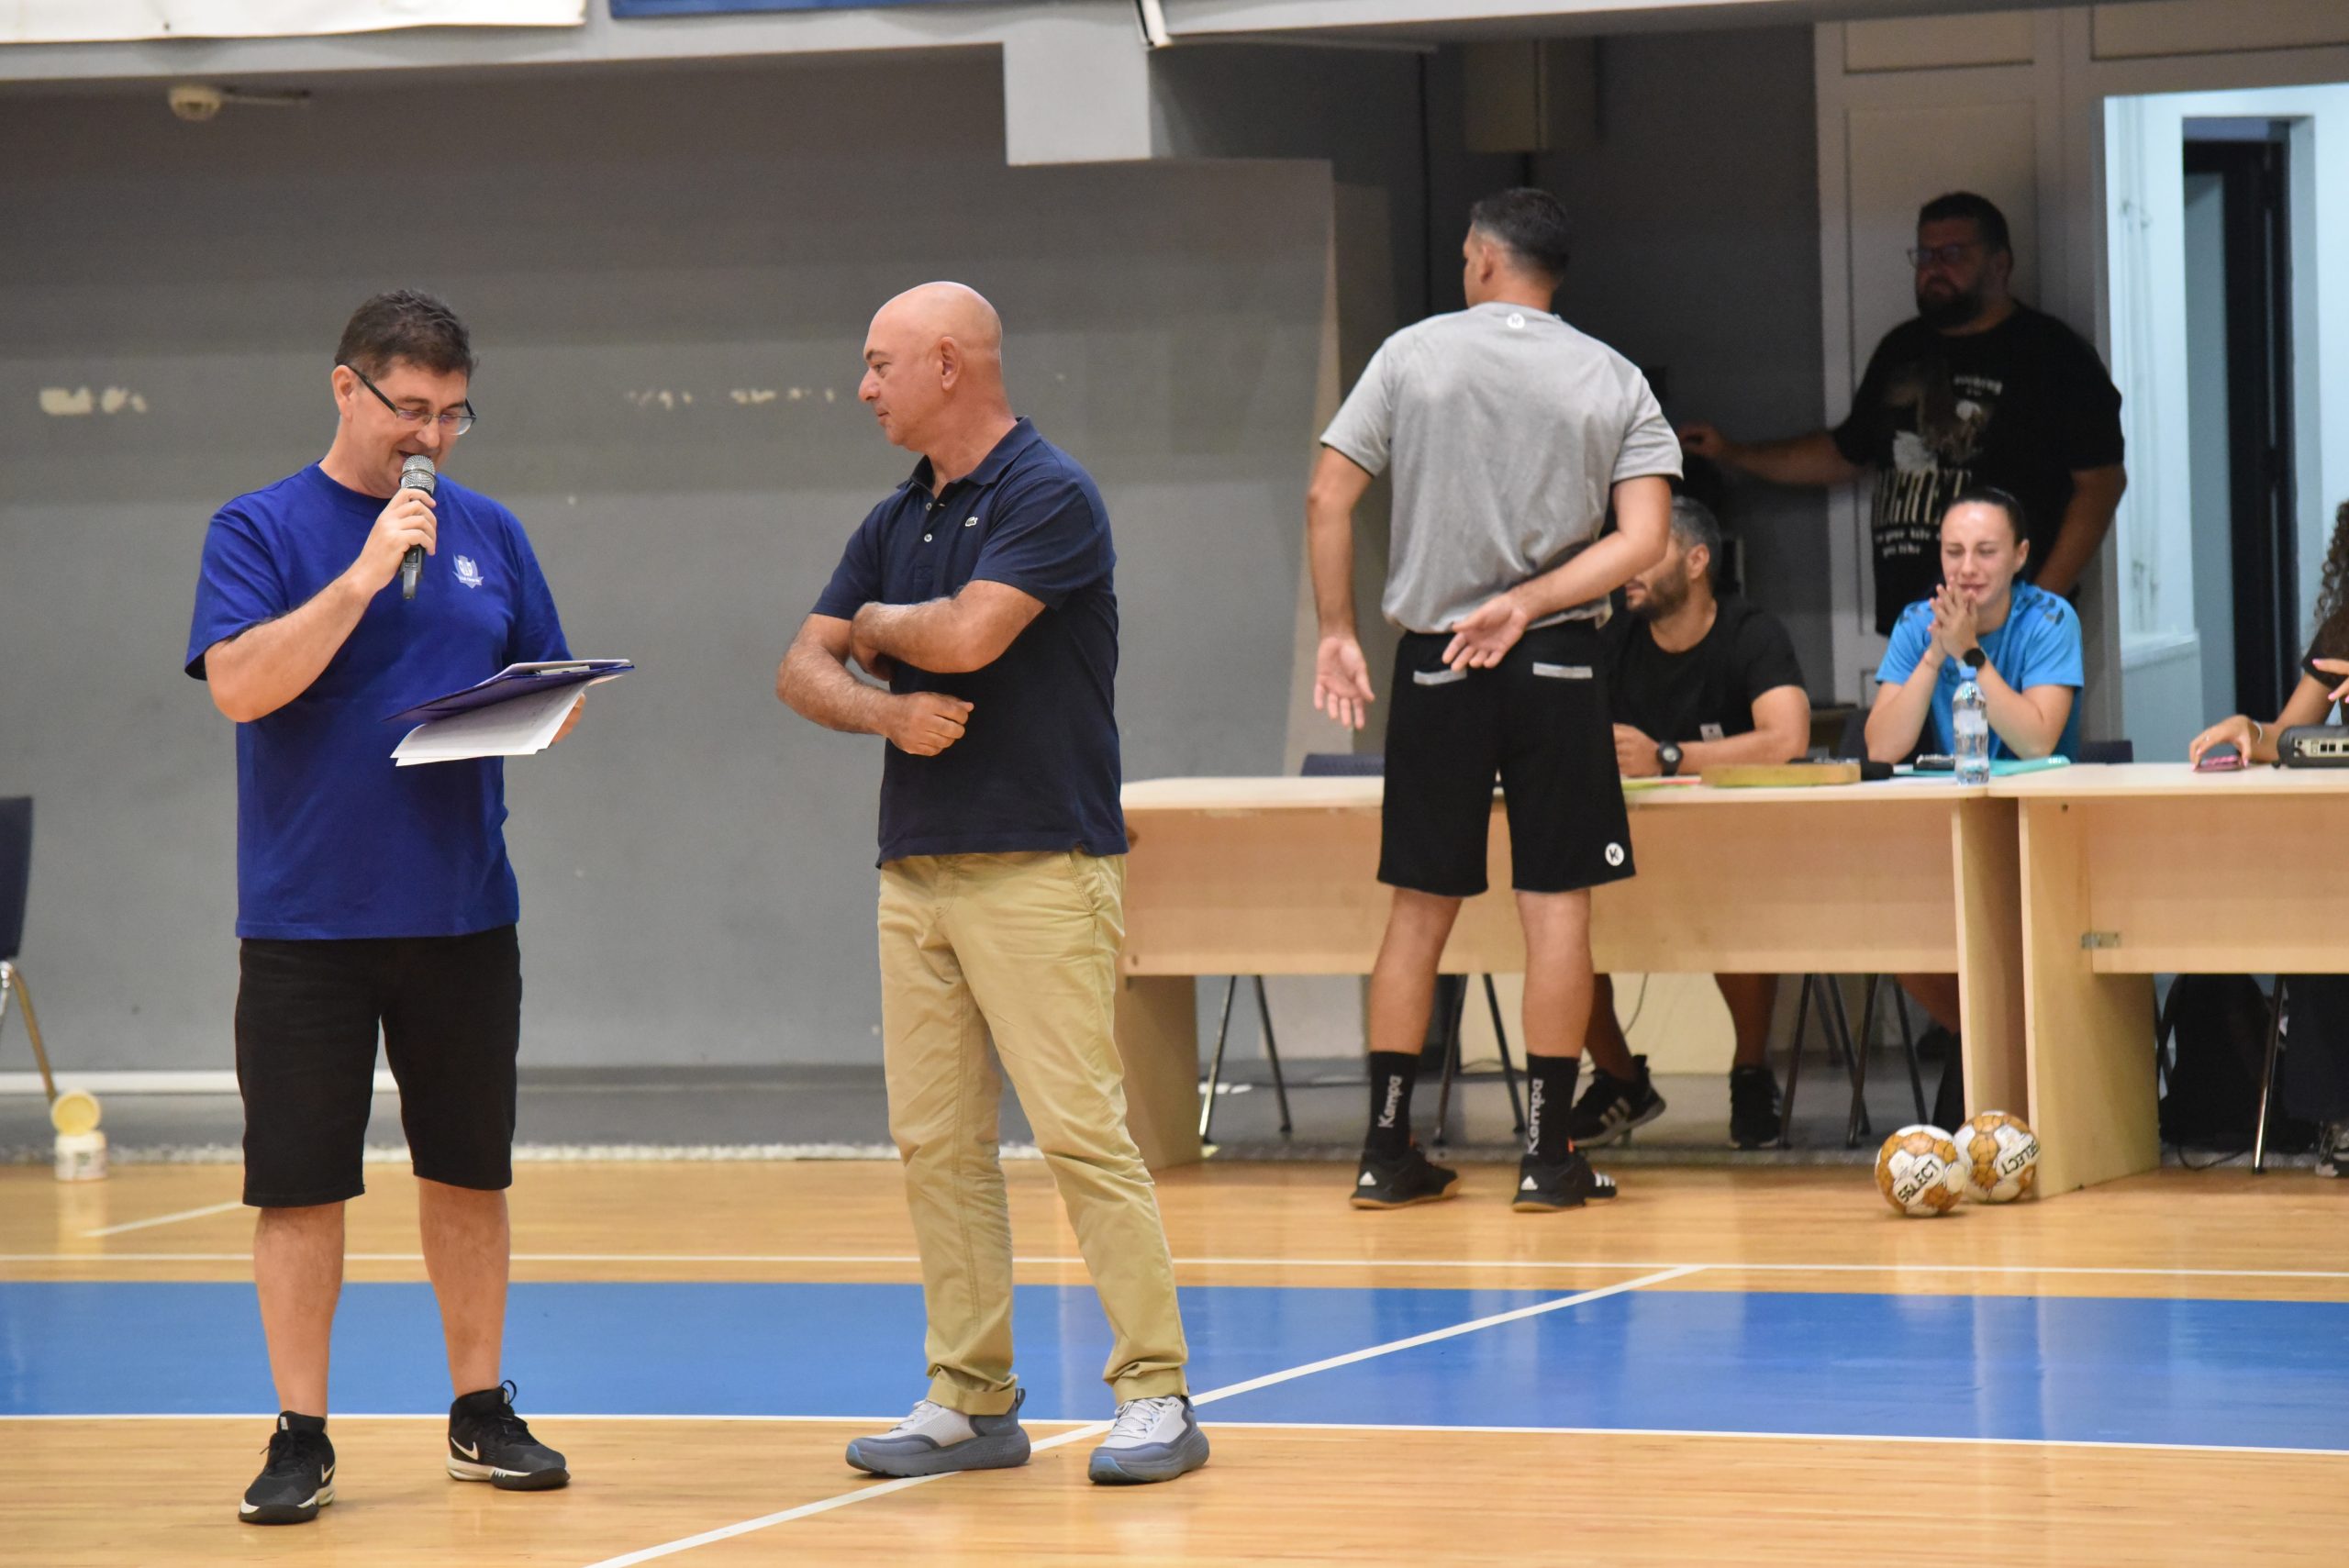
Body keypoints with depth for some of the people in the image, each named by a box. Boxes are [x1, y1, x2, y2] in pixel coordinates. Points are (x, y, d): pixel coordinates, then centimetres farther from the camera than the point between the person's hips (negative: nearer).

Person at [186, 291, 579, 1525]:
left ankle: (481, 1413, 20)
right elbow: (239, 682, -16)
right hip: (307, 916, -4)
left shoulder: (488, 533, 10)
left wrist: (545, 709, -8)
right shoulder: (261, 529, -3)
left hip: (462, 913, 4)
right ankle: (300, 1439, 5)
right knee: (300, 1185, -1)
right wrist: (365, 574, -21)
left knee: (470, 1171, 9)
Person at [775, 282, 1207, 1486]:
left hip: (1040, 867, -8)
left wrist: (878, 624, 1)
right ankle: (972, 1401, 11)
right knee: (936, 1145, 6)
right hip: (915, 872, 8)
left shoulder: (1050, 495, -8)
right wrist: (884, 708, -9)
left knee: (1081, 1131, -11)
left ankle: (1155, 1396, -7)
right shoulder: (897, 520, 16)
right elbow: (804, 668, 13)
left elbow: (968, 634, -21)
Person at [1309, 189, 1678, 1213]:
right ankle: (1547, 1156, 1)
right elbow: (1645, 537, -8)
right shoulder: (1614, 381, 3)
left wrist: (1337, 632, 5)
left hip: (1435, 661, 1)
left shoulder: (1412, 354, 2)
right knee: (1556, 899, 2)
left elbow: (1328, 496, -1)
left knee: (1421, 905, 7)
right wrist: (1527, 605, -10)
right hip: (1558, 662, -1)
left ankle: (1386, 1150, 8)